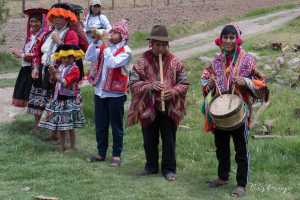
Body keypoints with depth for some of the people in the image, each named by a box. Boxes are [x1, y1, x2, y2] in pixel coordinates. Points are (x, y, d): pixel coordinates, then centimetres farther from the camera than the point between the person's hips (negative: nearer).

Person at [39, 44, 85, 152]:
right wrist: (52, 73, -7)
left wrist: (56, 74, -25)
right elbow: (52, 80, 12)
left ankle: (72, 147, 9)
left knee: (69, 126, -2)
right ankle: (62, 147, 20)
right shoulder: (61, 67, 8)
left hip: (69, 100, -7)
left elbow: (65, 82, -23)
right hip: (58, 98, 7)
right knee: (59, 125, 10)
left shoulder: (74, 69, -12)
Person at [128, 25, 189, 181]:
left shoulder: (175, 62, -2)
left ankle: (169, 169, 20)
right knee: (149, 140, 12)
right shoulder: (143, 62, -5)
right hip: (148, 108, 0)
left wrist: (173, 91, -16)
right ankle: (151, 166, 30)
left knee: (169, 140, 6)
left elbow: (184, 83, 2)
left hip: (170, 108, 0)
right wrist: (150, 86, -20)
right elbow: (133, 83, -6)